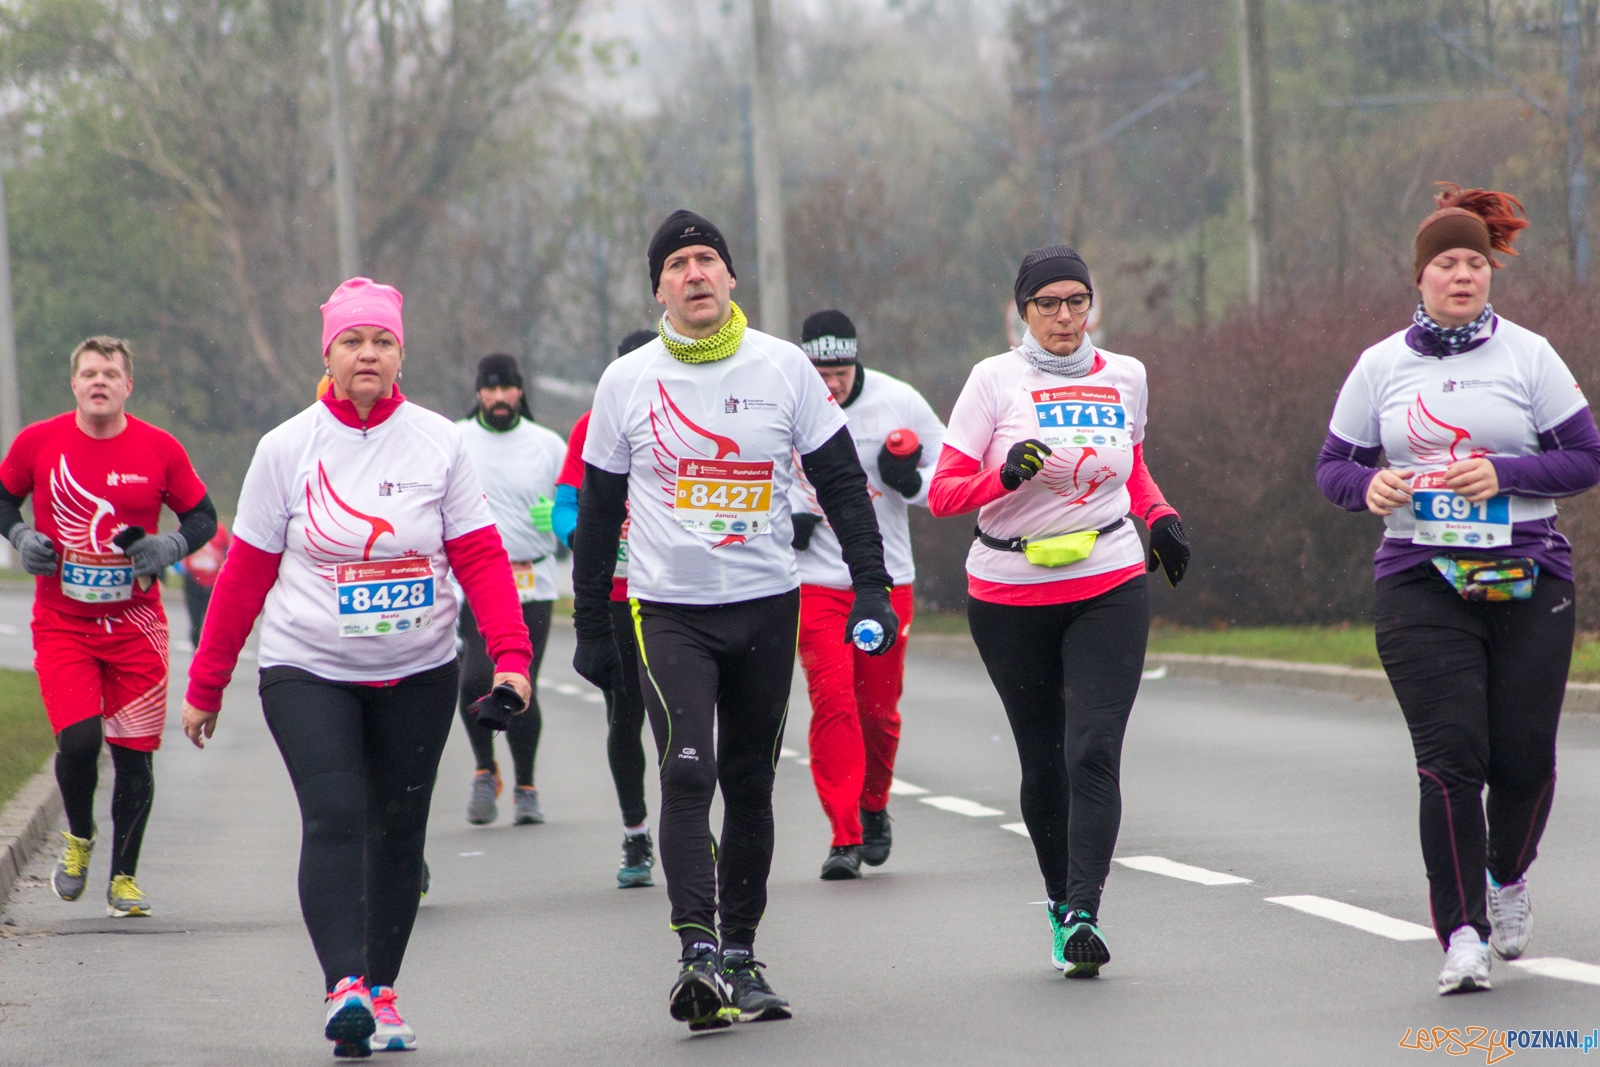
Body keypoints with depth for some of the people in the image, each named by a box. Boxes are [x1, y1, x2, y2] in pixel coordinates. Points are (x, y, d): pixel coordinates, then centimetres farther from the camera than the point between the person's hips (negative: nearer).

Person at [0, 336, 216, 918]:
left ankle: (124, 876, 19)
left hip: (134, 624, 1)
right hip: (61, 624, -1)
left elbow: (203, 517, 8)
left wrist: (170, 547, -11)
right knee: (78, 739, -17)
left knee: (134, 754, 1)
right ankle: (78, 837, 14)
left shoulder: (160, 449, -2)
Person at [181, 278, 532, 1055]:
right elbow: (245, 574, 3)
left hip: (417, 673, 2)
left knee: (399, 830, 7)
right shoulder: (287, 449, -1)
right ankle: (345, 986, -27)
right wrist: (206, 685, 4)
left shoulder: (439, 444, -1)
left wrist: (511, 655, -17)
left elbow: (480, 559, -4)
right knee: (334, 819, -18)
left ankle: (381, 988, 20)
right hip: (308, 671, -2)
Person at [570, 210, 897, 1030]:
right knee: (688, 775, -16)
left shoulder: (784, 368, 0)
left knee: (750, 784, 8)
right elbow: (598, 510, 8)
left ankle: (739, 955, 19)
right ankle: (698, 954, -22)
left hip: (767, 606, 2)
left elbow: (841, 483, 5)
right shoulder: (627, 382, 0)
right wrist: (590, 626, 8)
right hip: (668, 610, -2)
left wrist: (870, 587, -4)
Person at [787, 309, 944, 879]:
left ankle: (874, 810, 33)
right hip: (814, 580, -1)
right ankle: (845, 837, -9)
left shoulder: (899, 402, -5)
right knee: (832, 701, -12)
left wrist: (911, 482, -16)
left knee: (879, 708, 7)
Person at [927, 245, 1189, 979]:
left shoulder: (1124, 377, 8)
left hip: (1109, 588, 1)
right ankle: (1060, 899, 26)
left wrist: (1161, 518, 7)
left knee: (1094, 752, -14)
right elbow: (942, 492, -6)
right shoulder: (995, 380, -2)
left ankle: (1084, 912, -21)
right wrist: (1006, 475, -24)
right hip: (1009, 595, -1)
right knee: (1043, 760, 7)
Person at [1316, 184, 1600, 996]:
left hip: (1527, 578, 0)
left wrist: (1506, 473, -13)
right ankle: (1462, 933, -9)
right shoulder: (1381, 365, 8)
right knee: (1451, 757, -12)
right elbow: (1332, 464, 13)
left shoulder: (1529, 356, 3)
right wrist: (1369, 485, -10)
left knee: (1525, 754, 1)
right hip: (1421, 584, 0)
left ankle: (1508, 875, 34)